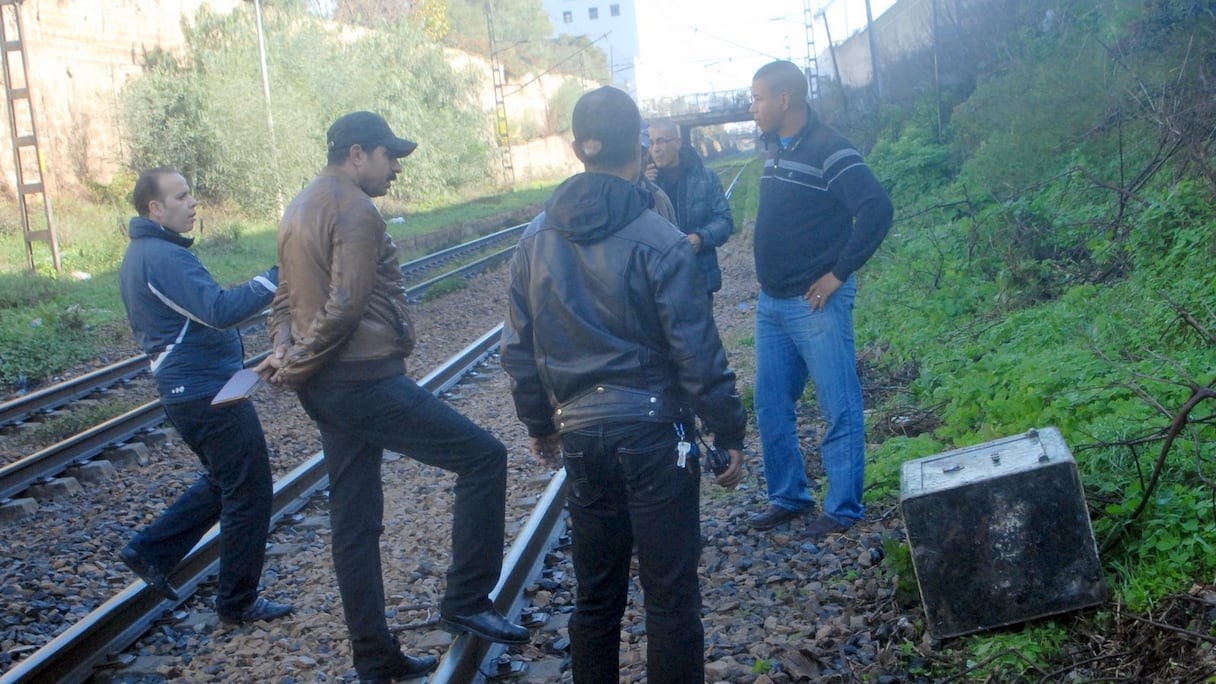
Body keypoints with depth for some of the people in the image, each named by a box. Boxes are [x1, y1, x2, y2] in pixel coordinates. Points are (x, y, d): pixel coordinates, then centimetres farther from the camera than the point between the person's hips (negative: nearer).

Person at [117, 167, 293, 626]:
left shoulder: (138, 256, 14)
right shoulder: (165, 257, -19)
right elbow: (220, 310, -32)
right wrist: (277, 277, -34)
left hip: (182, 391, 10)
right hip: (209, 391, -10)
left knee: (223, 482, 23)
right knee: (250, 492, 0)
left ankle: (151, 550, 23)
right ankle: (238, 602, 10)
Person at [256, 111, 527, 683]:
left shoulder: (299, 208, 18)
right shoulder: (355, 209, -13)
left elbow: (288, 295, 20)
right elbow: (344, 308, -21)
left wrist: (284, 348, 3)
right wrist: (296, 366, -10)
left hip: (326, 388, 10)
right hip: (365, 381, -10)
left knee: (354, 518, 13)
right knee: (482, 456, -5)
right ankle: (466, 602, -2)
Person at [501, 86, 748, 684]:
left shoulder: (537, 238, 3)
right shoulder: (657, 242, -13)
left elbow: (518, 348, 9)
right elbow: (697, 353, -12)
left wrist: (539, 423, 21)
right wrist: (729, 433, -1)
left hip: (580, 434, 5)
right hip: (652, 433, -5)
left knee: (595, 594, 18)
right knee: (670, 595, 5)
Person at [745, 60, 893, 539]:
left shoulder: (829, 151, -15)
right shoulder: (774, 147, 10)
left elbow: (877, 209, -23)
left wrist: (839, 272, -19)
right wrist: (768, 273, 13)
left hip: (816, 304, -9)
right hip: (771, 303, 9)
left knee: (839, 409, 3)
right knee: (770, 407, 14)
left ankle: (843, 509, 12)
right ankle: (788, 496, 27)